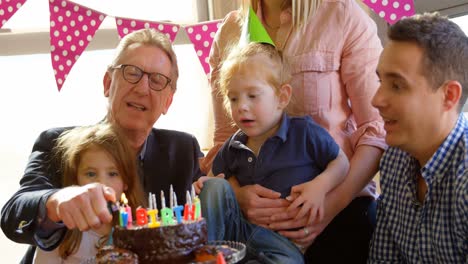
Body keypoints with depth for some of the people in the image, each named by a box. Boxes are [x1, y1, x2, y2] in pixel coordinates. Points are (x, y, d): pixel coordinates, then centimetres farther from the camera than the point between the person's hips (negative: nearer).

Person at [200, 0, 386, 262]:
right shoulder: (228, 32, 0)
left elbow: (378, 129, -13)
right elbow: (224, 138, 2)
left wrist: (335, 201, -25)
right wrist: (236, 193, -17)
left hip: (342, 207, -3)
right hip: (259, 214, 3)